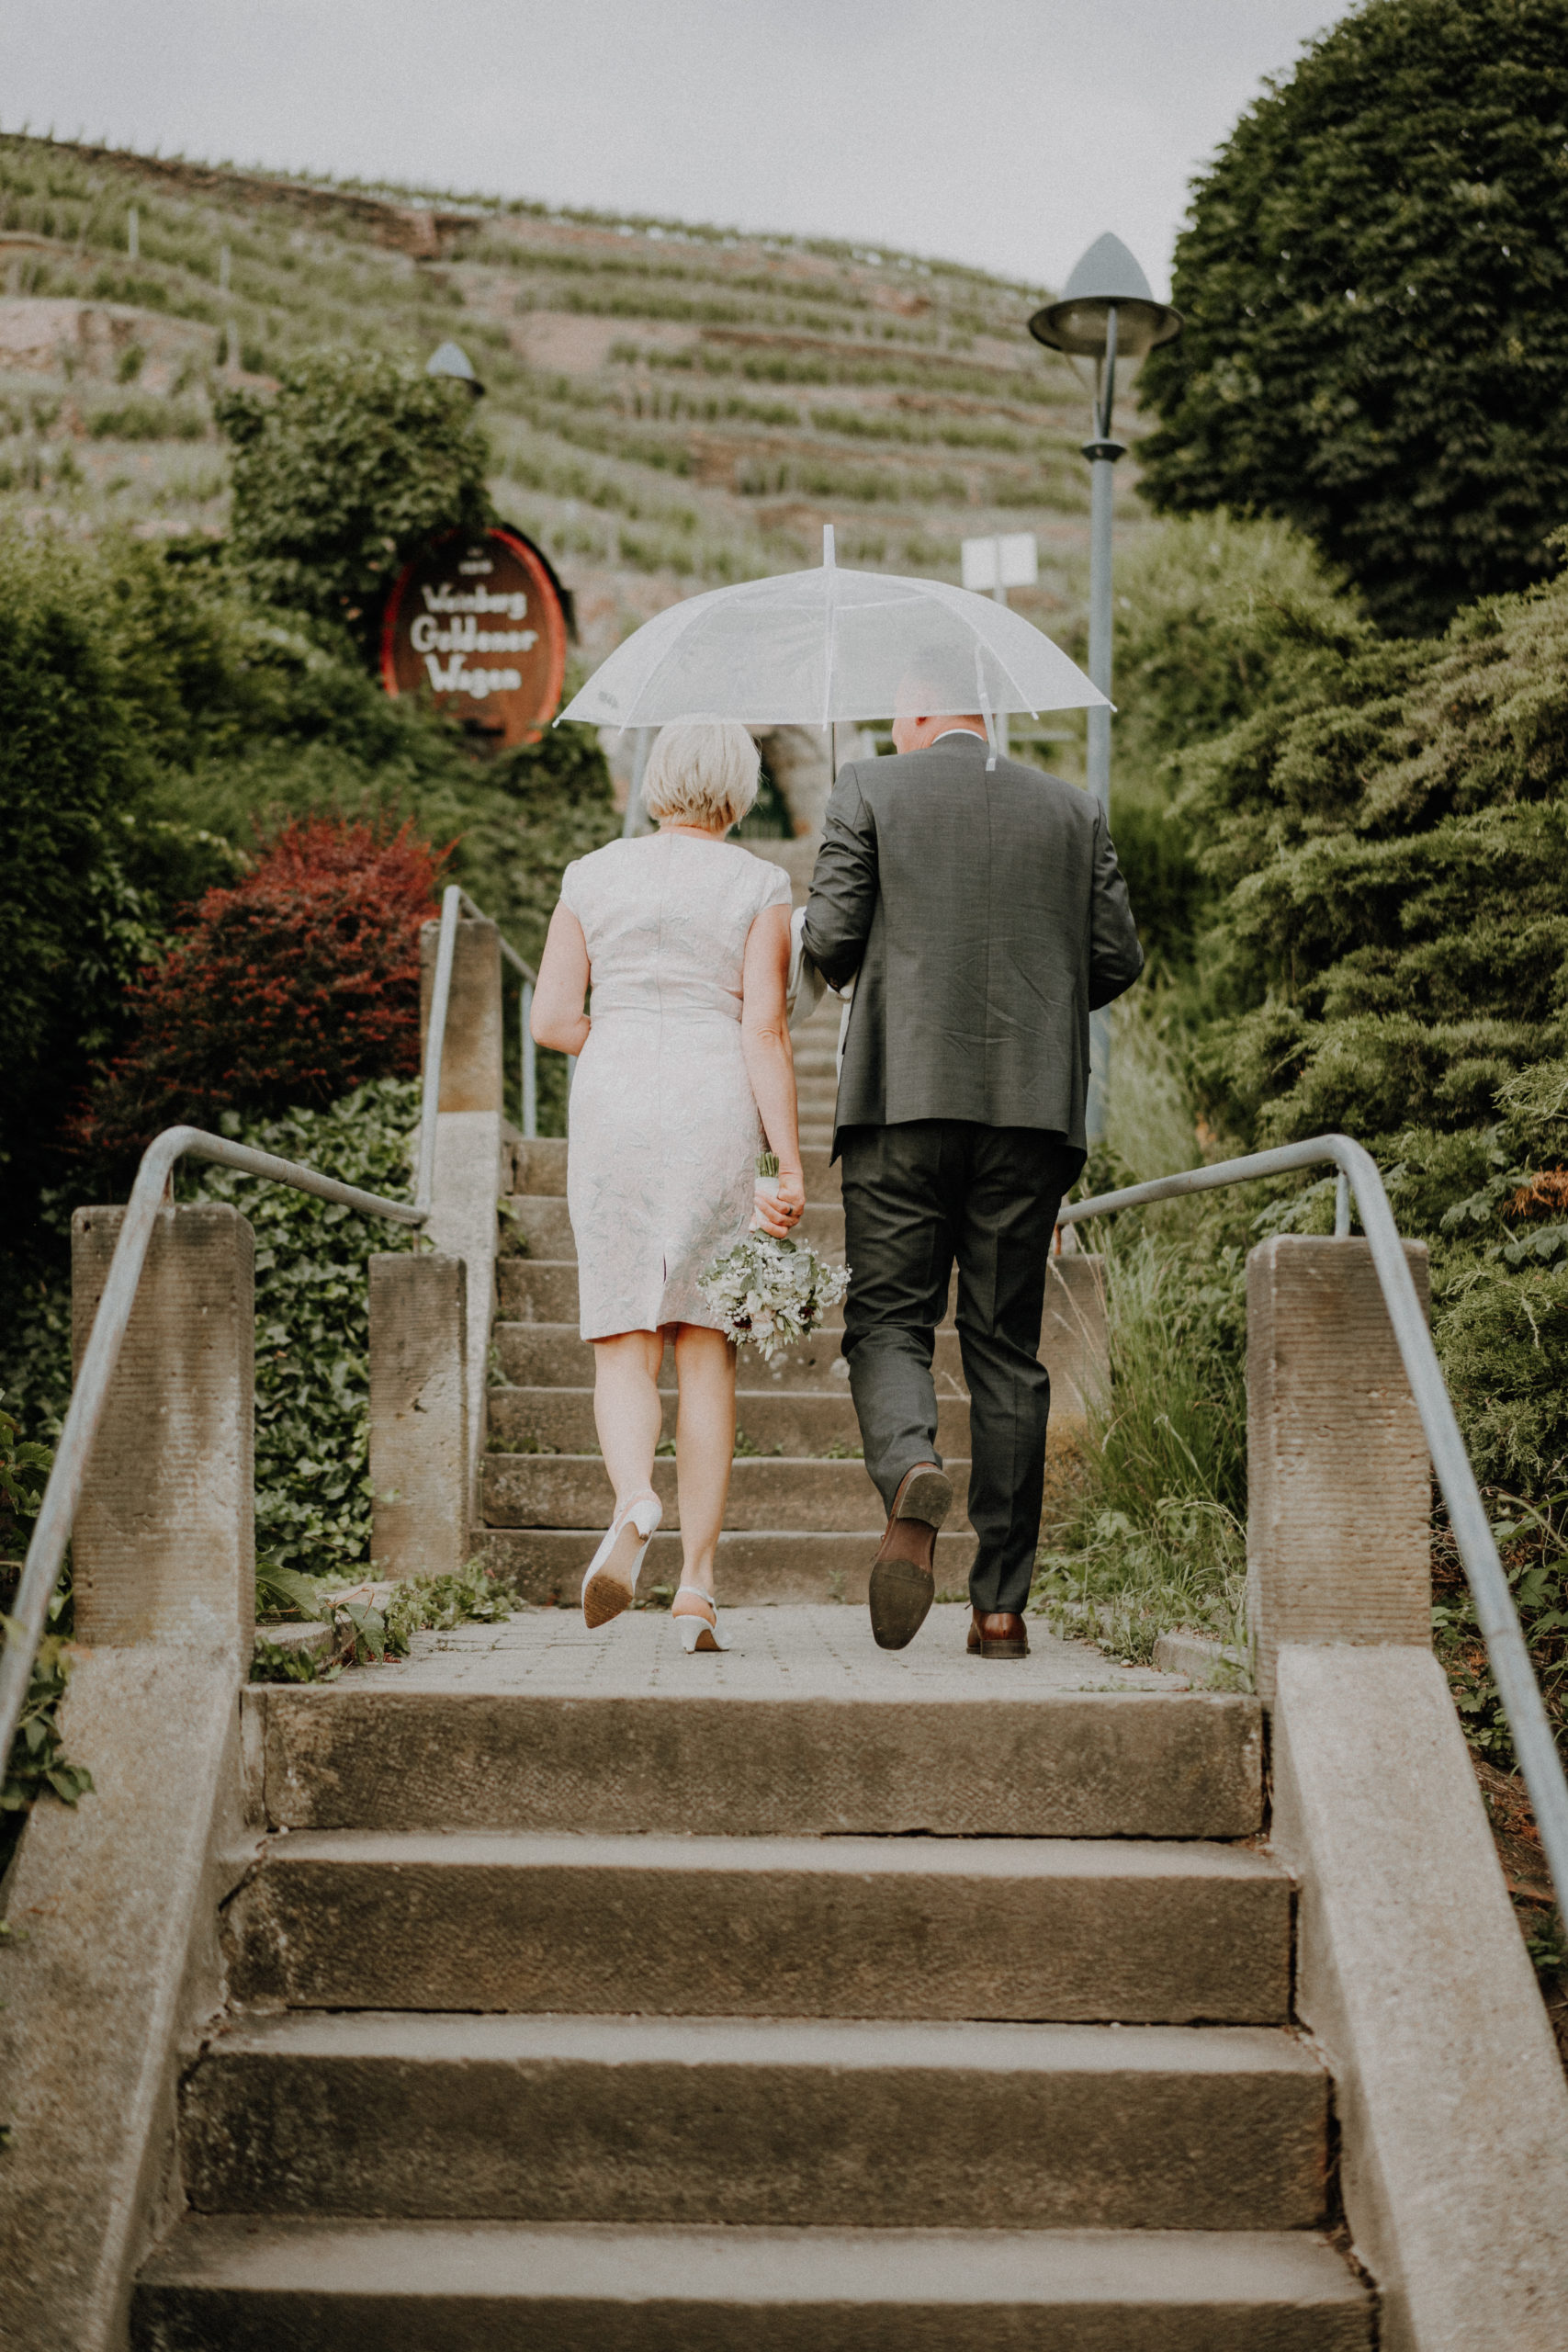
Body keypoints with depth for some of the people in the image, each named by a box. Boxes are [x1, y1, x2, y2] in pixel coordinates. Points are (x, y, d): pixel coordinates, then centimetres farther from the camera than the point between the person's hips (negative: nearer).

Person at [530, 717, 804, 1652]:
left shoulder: (593, 876, 8)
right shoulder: (759, 885, 2)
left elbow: (551, 1020, 4)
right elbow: (766, 1031, -7)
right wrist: (791, 1168, -8)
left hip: (612, 1115, 1)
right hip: (718, 1118, -1)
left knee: (625, 1345, 4)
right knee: (707, 1350, 5)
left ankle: (634, 1504, -27)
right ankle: (699, 1588, 0)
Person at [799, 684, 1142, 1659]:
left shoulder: (871, 789, 4)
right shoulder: (1074, 809, 12)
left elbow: (830, 937, -3)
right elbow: (1118, 958, 9)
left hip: (906, 1094, -2)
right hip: (1034, 1104, 3)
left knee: (888, 1321, 4)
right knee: (1008, 1345, 7)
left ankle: (912, 1471, -29)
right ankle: (1002, 1604, 7)